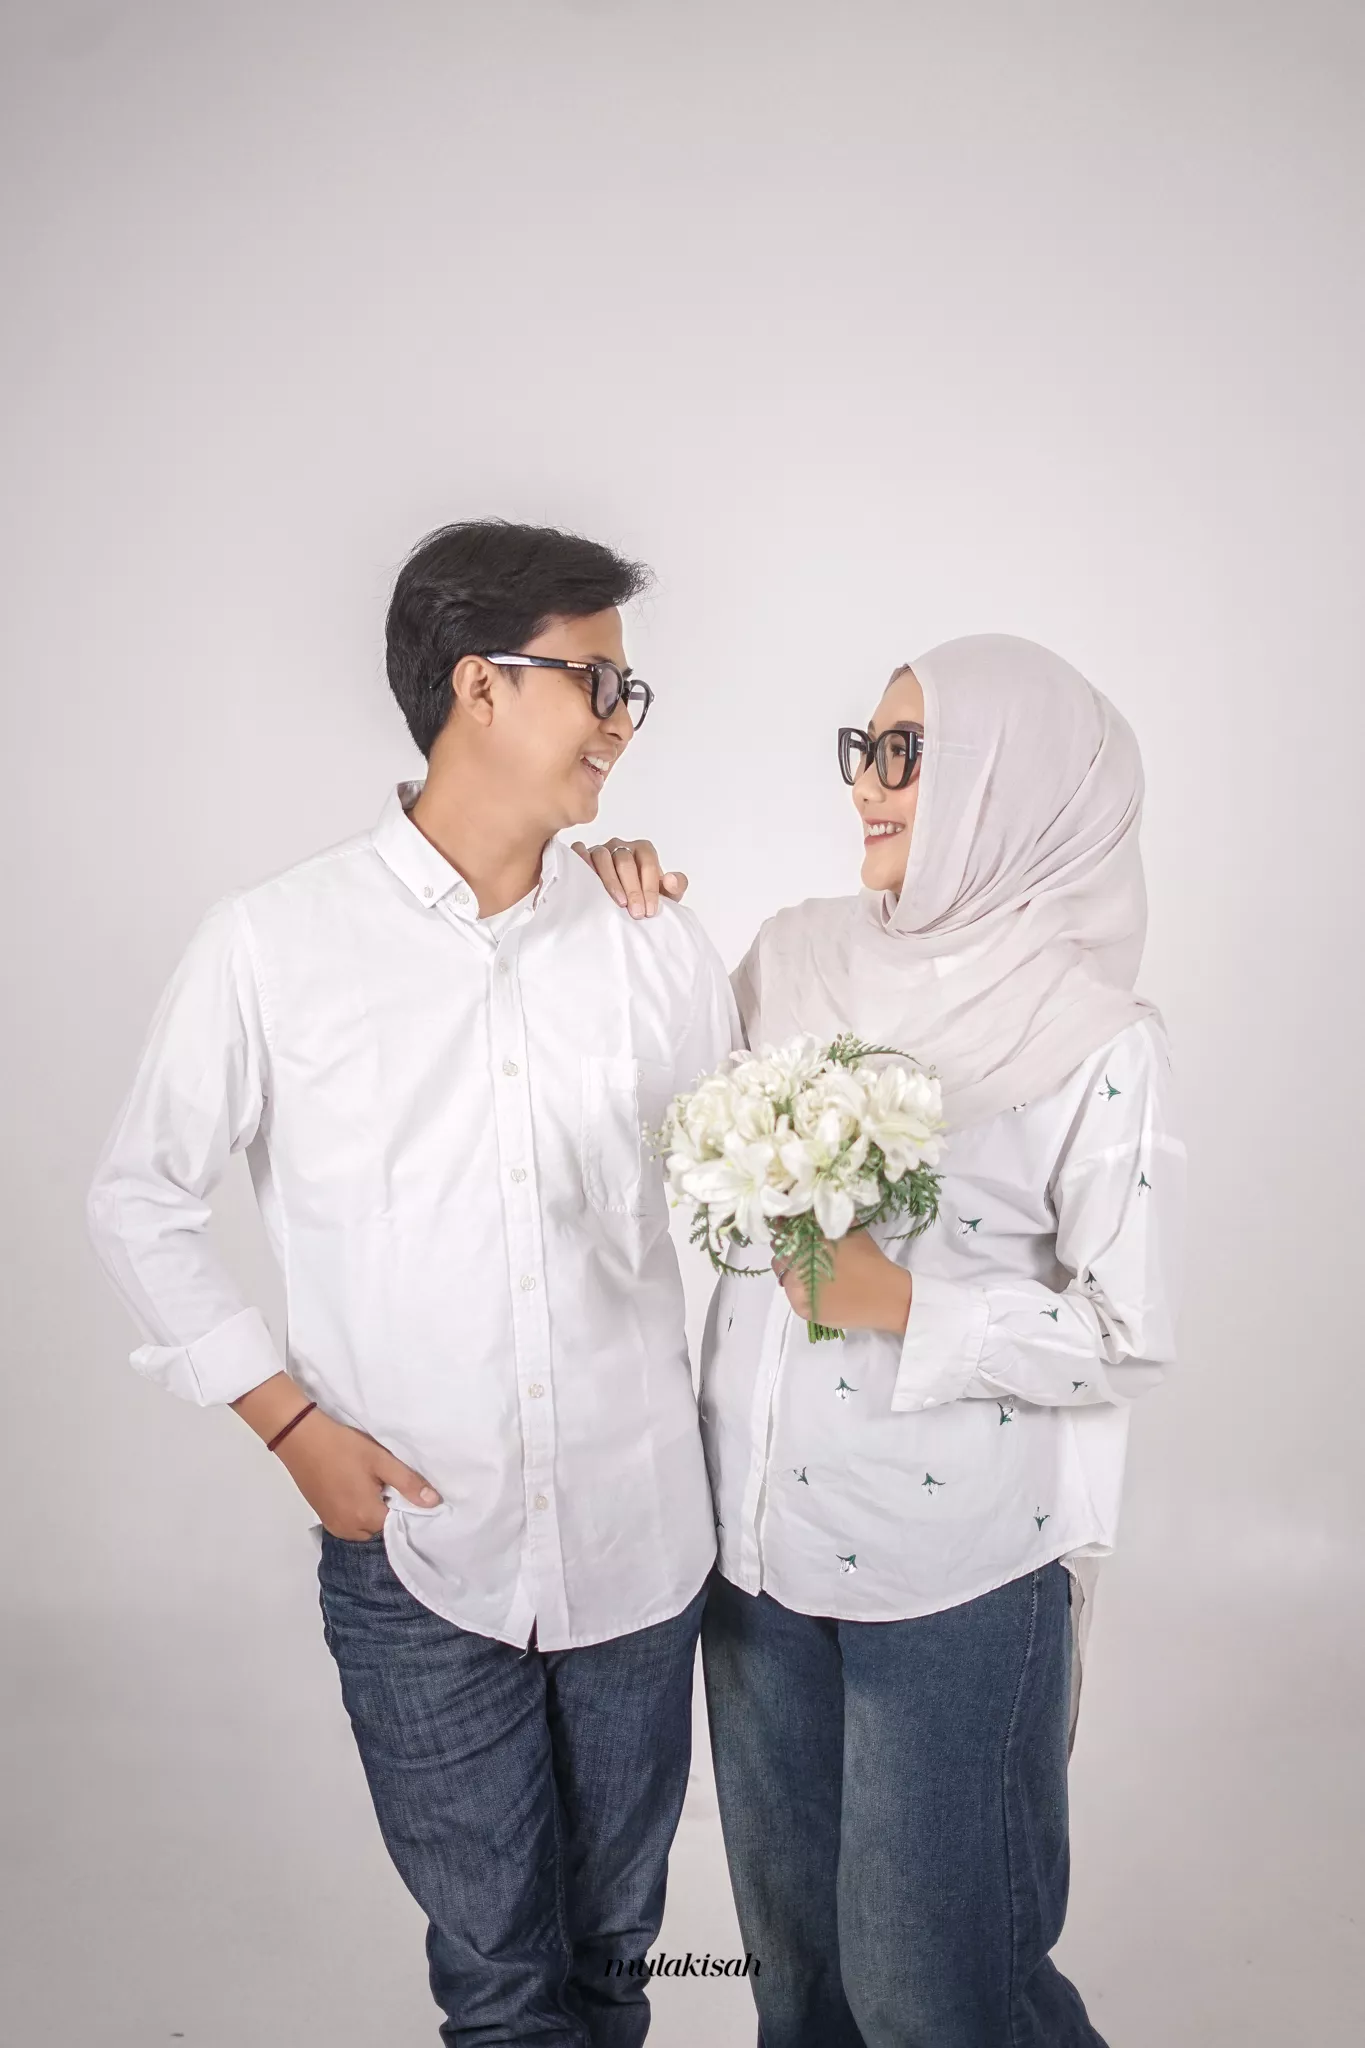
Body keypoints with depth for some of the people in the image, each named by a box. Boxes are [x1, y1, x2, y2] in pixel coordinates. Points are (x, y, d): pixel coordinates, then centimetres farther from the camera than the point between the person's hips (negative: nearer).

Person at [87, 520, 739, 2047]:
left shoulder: (652, 942, 0)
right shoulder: (274, 946, -8)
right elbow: (141, 1201, 1)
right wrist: (293, 1422, -6)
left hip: (639, 1538, 3)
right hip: (415, 1553, -2)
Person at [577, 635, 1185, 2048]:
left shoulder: (1099, 1041, -14)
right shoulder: (796, 955, 0)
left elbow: (1128, 1340, -12)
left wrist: (900, 1303, -22)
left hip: (951, 1574, -5)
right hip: (759, 1535, 5)